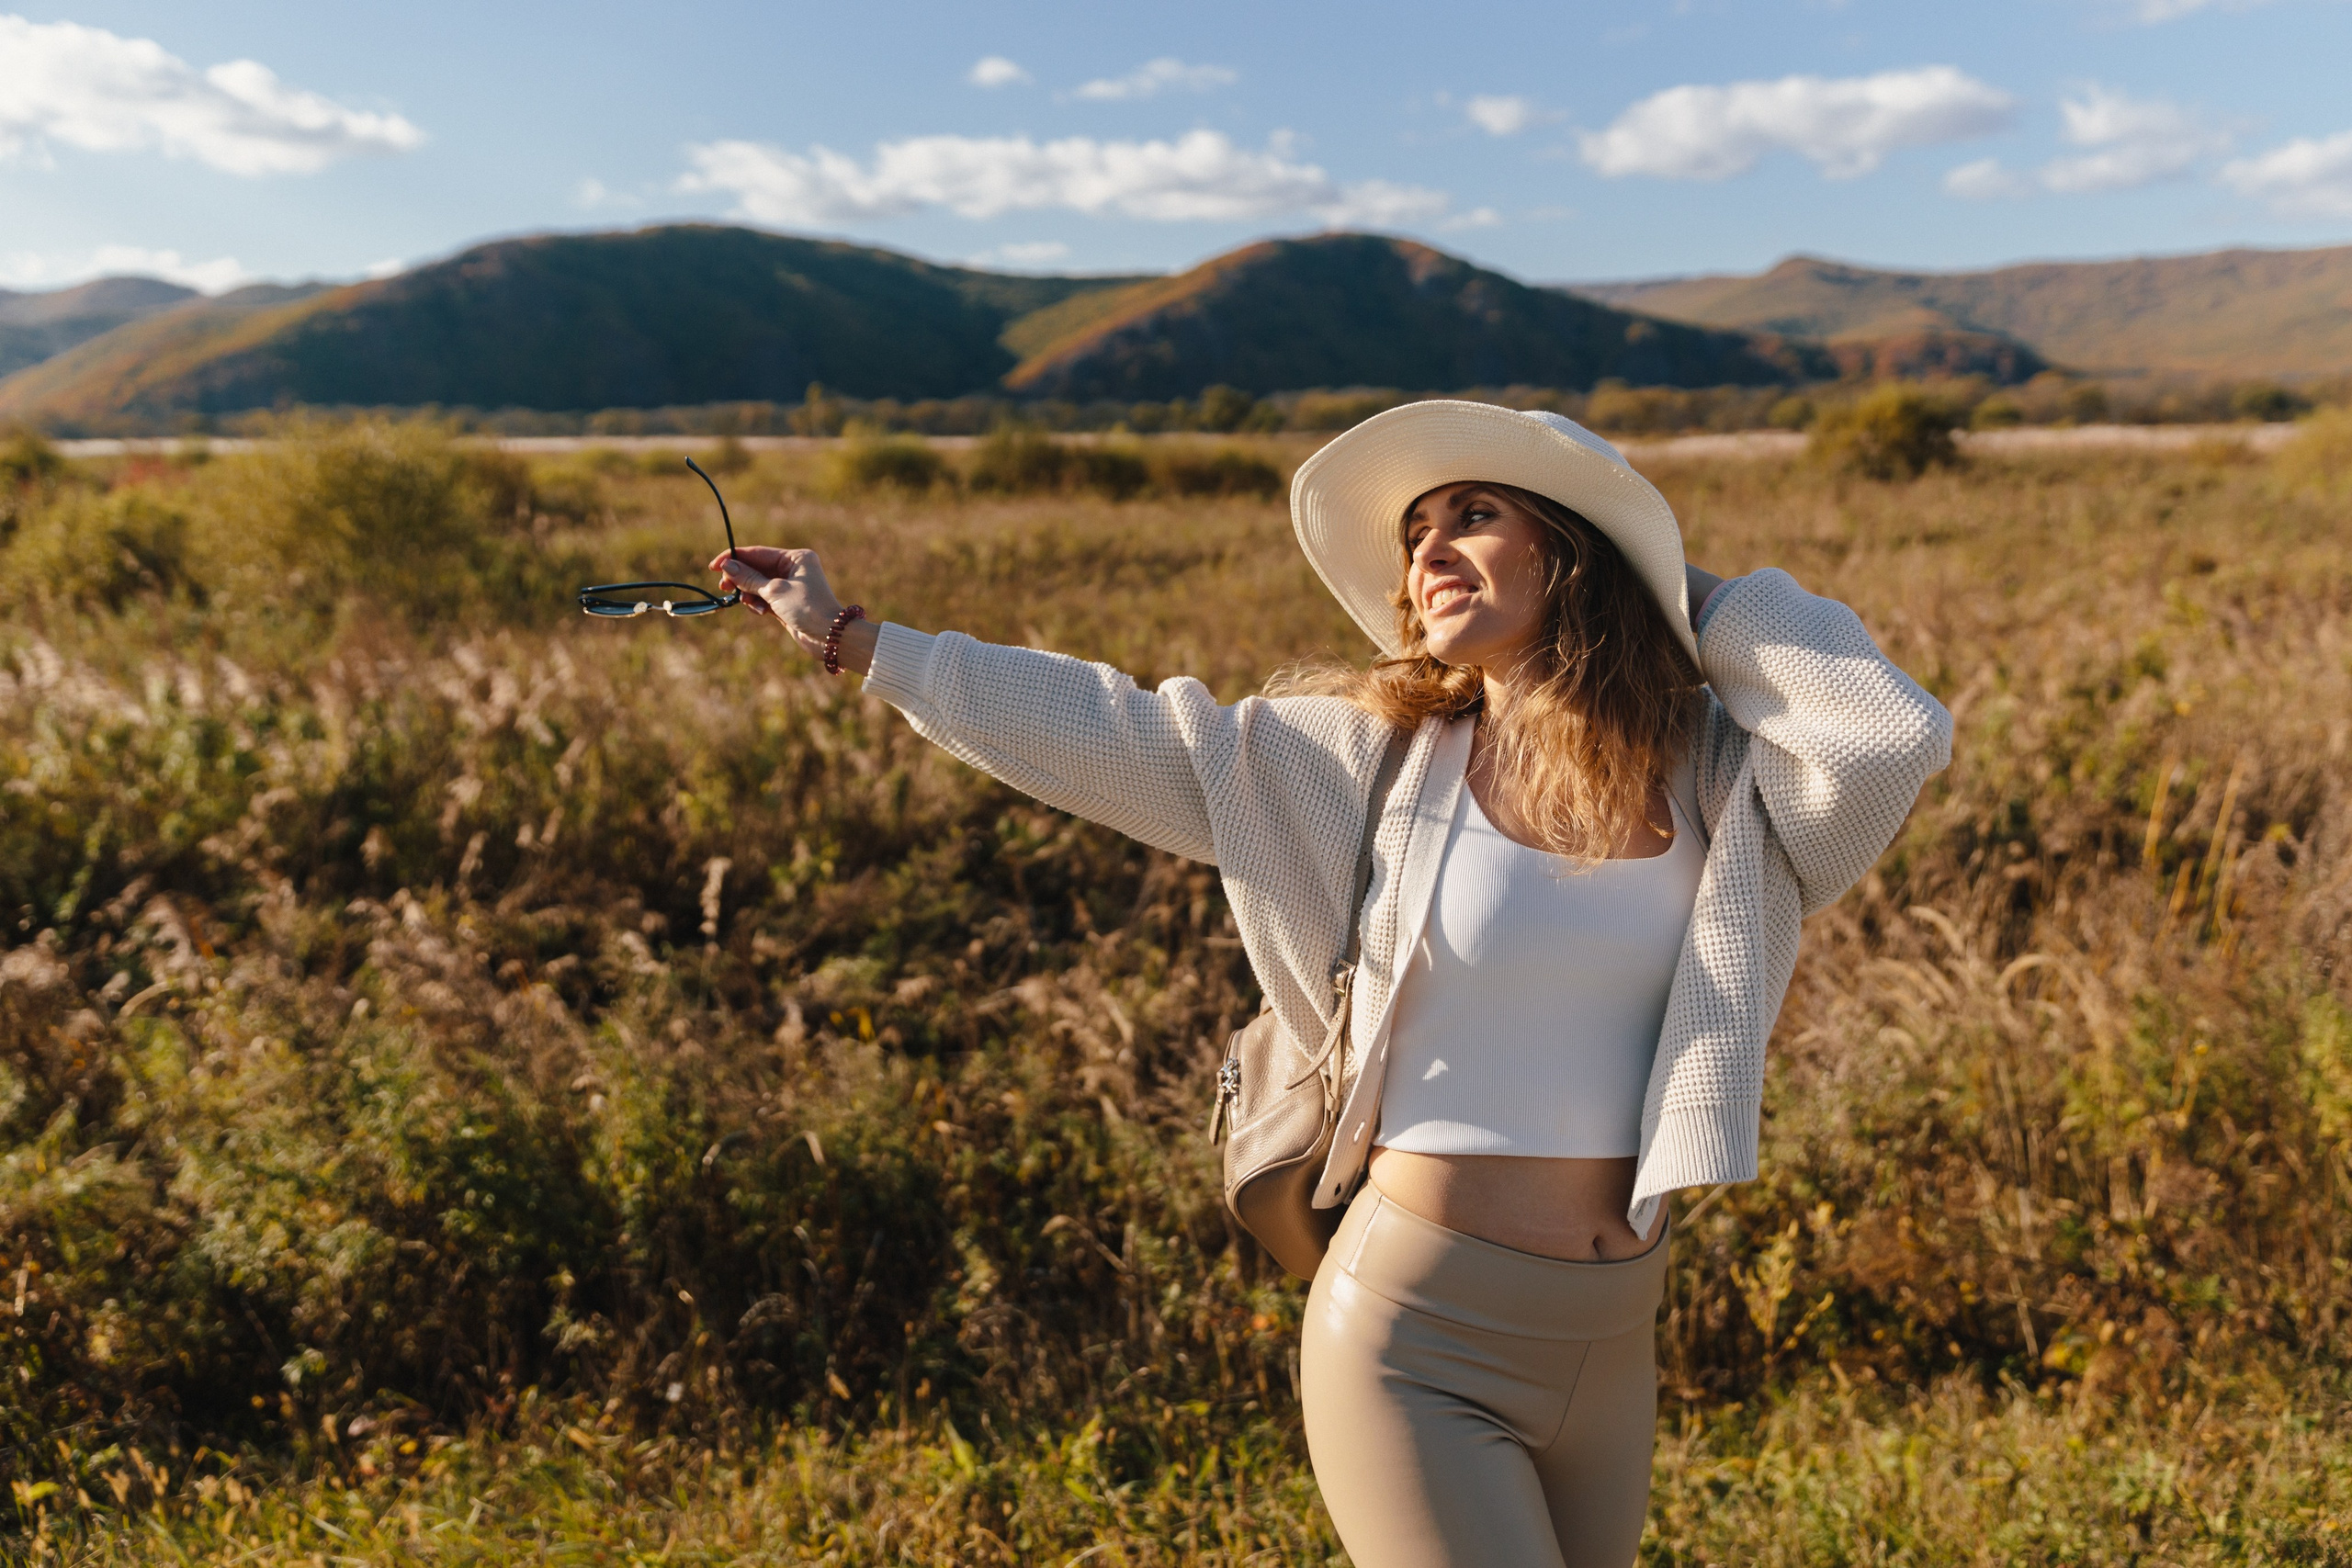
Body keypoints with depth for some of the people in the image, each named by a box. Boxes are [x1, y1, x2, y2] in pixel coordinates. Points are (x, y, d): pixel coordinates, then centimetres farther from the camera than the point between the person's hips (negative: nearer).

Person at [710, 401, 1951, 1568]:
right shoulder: (1369, 758, -5)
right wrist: (850, 639, 1)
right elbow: (1118, 738, -3)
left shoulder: (1713, 773, -2)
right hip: (1419, 1340, -3)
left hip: (1609, 1348, 3)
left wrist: (1698, 603, -5)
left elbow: (1898, 732, -19)